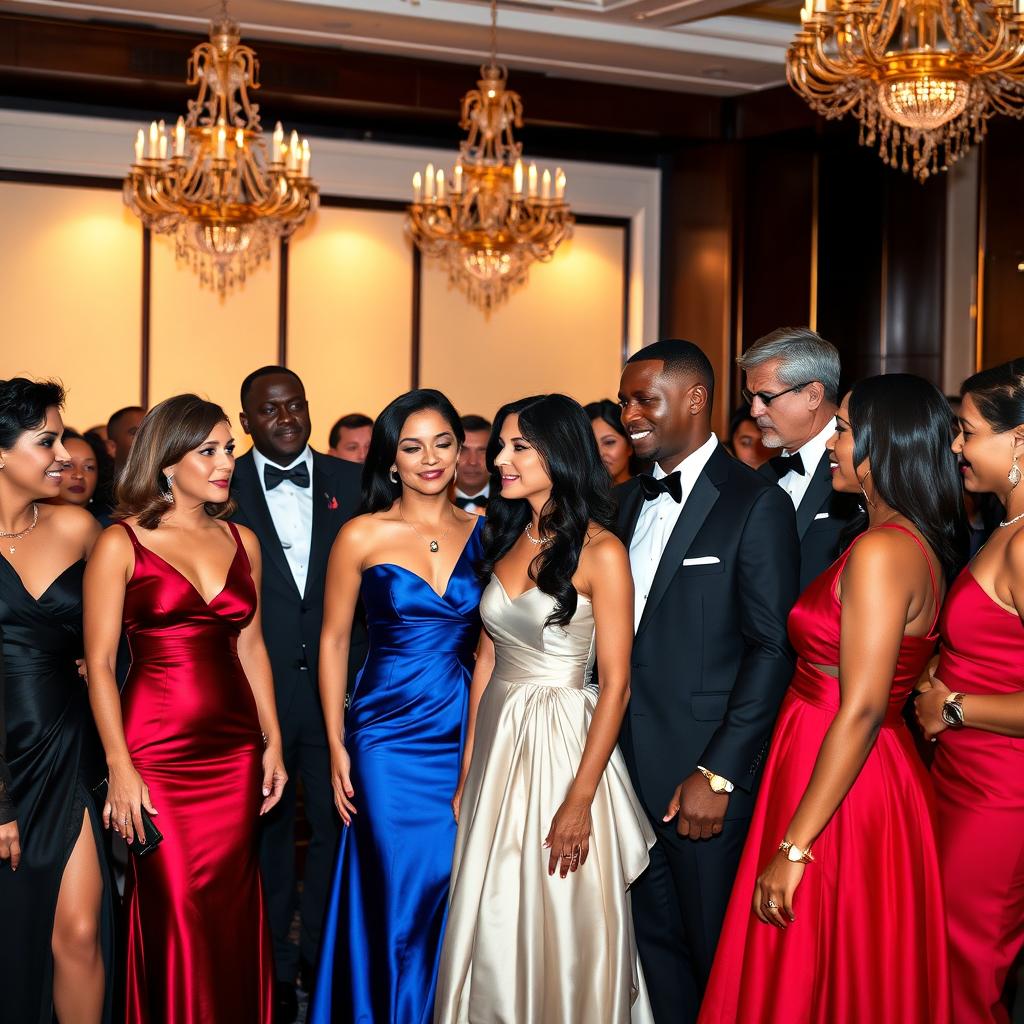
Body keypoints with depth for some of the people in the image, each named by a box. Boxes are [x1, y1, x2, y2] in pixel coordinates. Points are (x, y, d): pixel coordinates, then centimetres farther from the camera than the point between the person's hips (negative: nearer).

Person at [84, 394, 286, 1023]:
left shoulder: (241, 541, 10)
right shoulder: (122, 543, -5)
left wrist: (273, 742, 10)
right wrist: (120, 769, -12)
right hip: (158, 752, -4)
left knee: (233, 913, 8)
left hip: (235, 750, 4)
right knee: (177, 915, 0)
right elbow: (100, 662, -7)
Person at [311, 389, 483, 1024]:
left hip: (467, 734, 2)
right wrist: (337, 748, 0)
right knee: (400, 896, 1)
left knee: (456, 893, 7)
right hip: (389, 736, -2)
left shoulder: (483, 533, 4)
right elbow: (334, 641, 3)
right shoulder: (363, 536, -3)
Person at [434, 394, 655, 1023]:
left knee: (563, 924, 4)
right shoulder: (506, 539, 7)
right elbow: (488, 659, 10)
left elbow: (616, 686, -14)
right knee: (493, 923, 12)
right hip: (496, 742, 6)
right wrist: (468, 770, 7)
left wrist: (579, 801, -18)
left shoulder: (600, 551, -12)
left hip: (564, 744, -6)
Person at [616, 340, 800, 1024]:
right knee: (658, 941, 14)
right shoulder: (629, 500, 12)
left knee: (720, 954, 6)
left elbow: (773, 650, -14)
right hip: (633, 766, 6)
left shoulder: (755, 504, -9)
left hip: (706, 775, -6)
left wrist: (718, 773, -18)